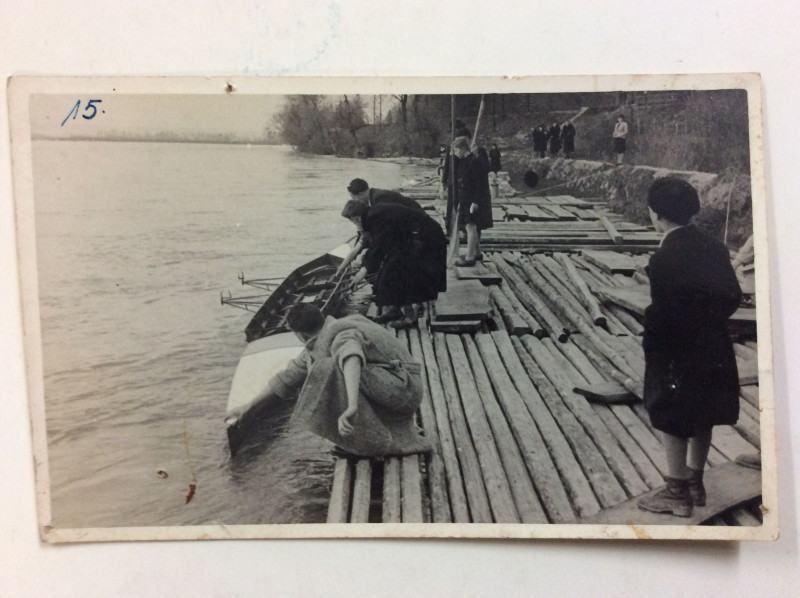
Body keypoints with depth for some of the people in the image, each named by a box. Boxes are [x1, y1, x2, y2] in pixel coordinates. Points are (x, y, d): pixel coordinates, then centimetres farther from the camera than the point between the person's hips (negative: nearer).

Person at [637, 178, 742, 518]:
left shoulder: (664, 258, -21)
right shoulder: (713, 248, 0)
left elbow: (662, 313, -21)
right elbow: (733, 296, 4)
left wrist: (651, 346, -7)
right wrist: (709, 322, 15)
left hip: (678, 353, -7)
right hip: (712, 349, 7)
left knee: (672, 421, 7)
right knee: (701, 418, 20)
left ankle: (677, 494, 18)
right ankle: (695, 484, 34)